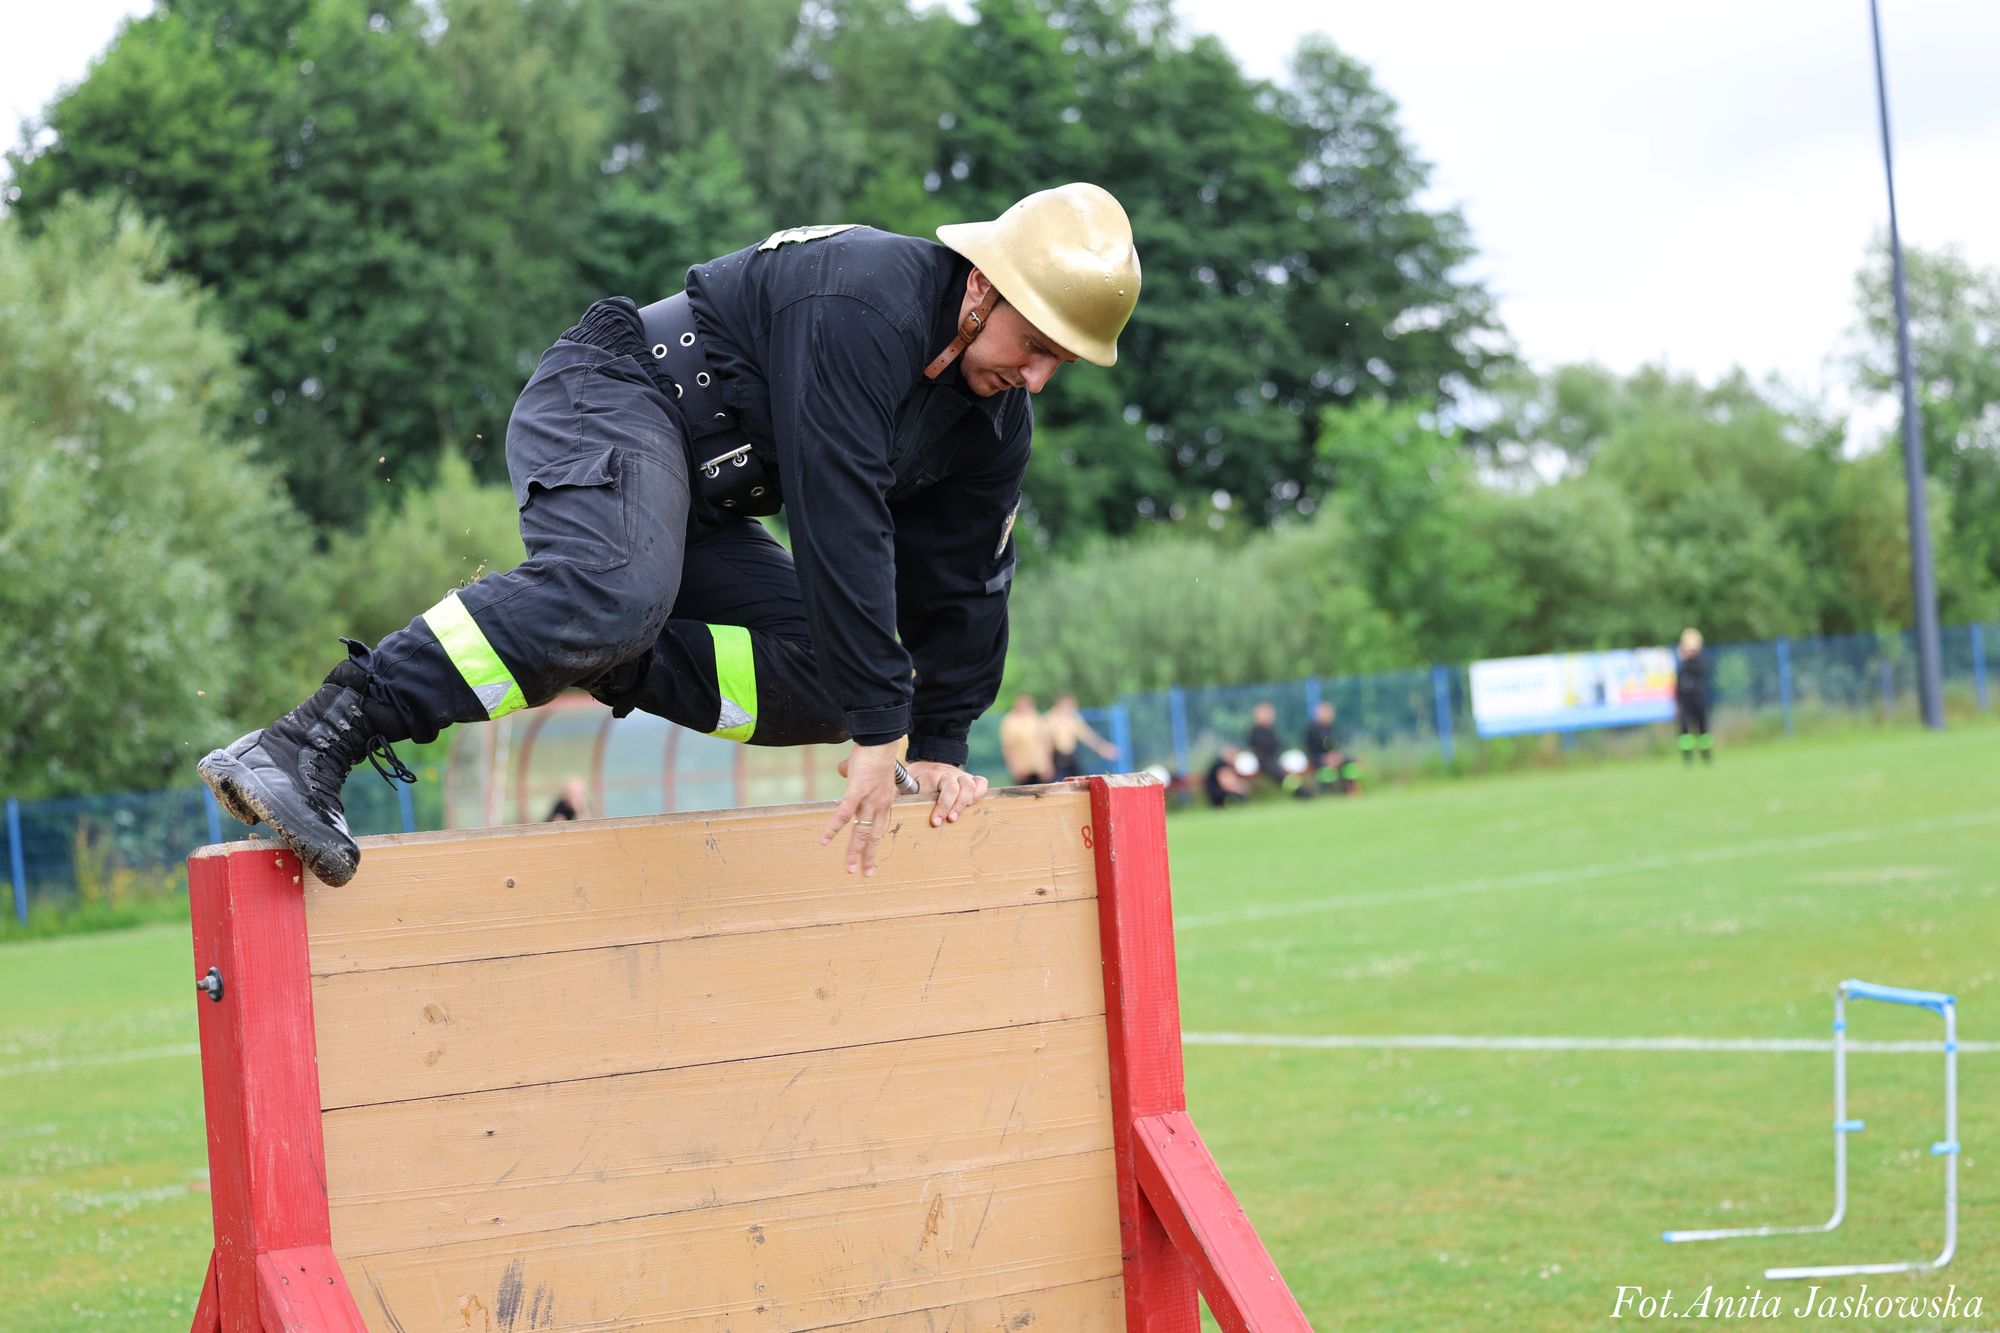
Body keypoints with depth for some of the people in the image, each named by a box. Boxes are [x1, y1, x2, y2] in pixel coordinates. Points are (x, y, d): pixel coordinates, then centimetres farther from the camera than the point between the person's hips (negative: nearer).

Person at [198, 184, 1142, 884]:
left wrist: (941, 745, 10)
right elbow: (840, 522, -30)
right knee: (610, 591, -40)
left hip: (698, 499, 9)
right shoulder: (865, 300, -23)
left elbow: (960, 580, 16)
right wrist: (881, 731, -29)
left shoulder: (994, 415, 5)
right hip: (613, 403, -9)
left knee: (820, 686, -4)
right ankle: (306, 747, -46)